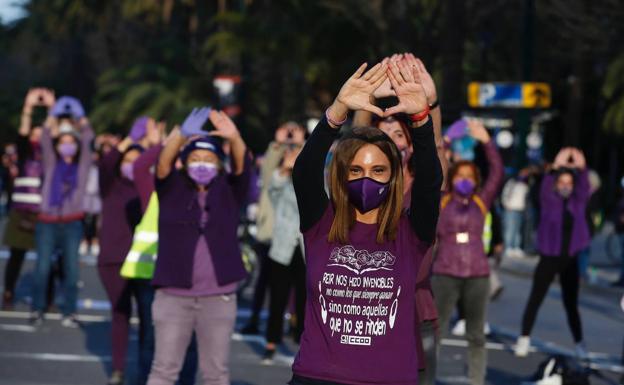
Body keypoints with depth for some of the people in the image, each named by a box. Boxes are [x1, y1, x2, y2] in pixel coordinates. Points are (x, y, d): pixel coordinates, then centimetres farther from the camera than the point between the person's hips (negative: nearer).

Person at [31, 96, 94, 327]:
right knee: (42, 266, -6)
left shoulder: (82, 164, 11)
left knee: (71, 268, -5)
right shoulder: (51, 163, 11)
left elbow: (87, 140, 2)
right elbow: (45, 140, 2)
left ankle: (69, 314, -1)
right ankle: (37, 310, 3)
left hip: (72, 223, 0)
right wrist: (54, 116, -3)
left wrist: (81, 120, 2)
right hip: (48, 221, 0)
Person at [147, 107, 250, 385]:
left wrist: (234, 137, -34)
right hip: (173, 295, -1)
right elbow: (164, 163, -15)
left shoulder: (228, 191, 5)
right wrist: (182, 135, -37)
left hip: (219, 297, 1)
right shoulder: (173, 188, 3)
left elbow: (242, 165, -12)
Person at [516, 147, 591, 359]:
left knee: (571, 303, 8)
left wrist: (581, 169, -33)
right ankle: (524, 338, 4)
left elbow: (584, 188, -14)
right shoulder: (549, 200, -4)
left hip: (570, 260, 2)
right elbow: (546, 187, -23)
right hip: (548, 258, -2)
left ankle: (579, 344, 14)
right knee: (535, 299, -2)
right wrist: (556, 168, -38)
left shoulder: (577, 202, 2)